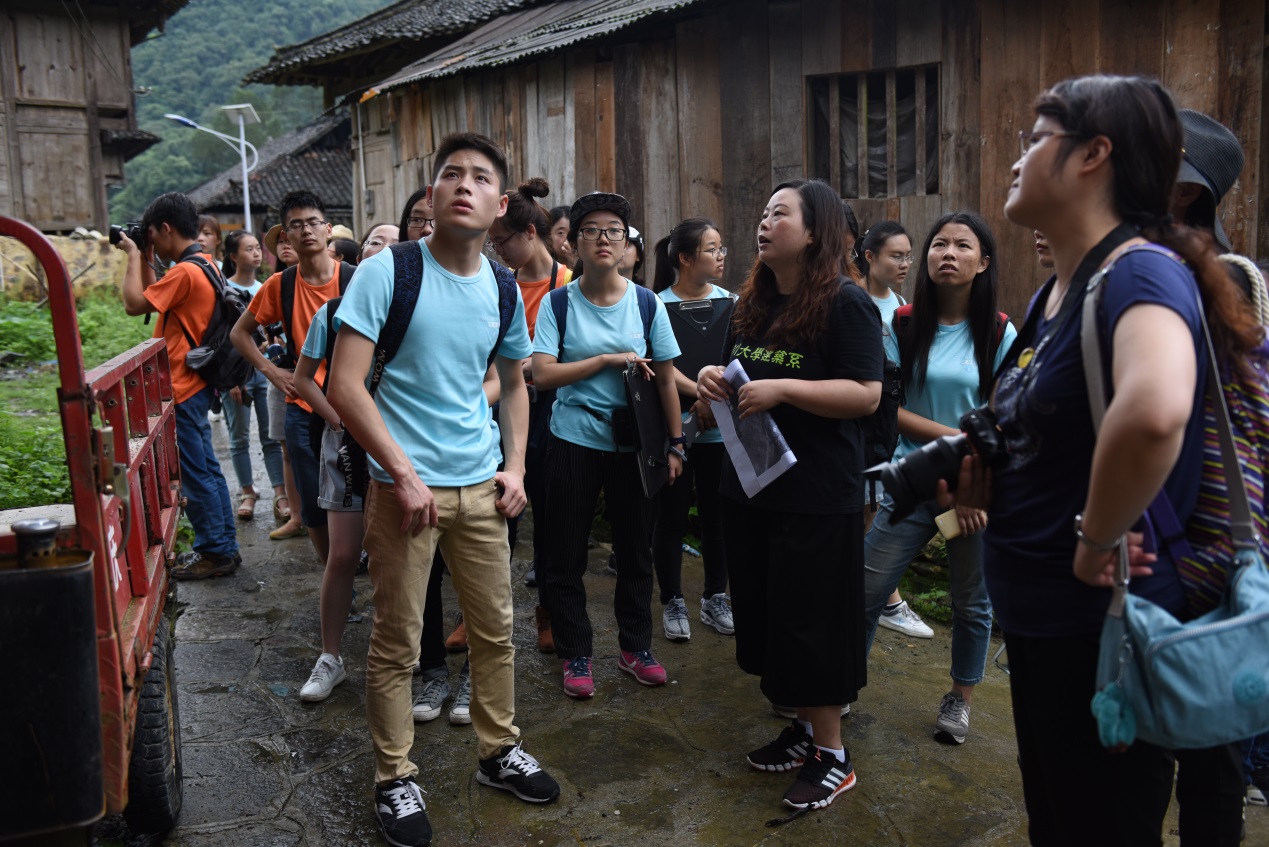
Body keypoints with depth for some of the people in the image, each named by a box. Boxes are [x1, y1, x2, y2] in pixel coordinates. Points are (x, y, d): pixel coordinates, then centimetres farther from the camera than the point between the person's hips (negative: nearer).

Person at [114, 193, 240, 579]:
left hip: (182, 390, -10)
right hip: (193, 385, 10)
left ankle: (216, 552, 7)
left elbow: (134, 303, -16)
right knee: (206, 470, 15)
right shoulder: (204, 265, 11)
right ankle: (221, 546, 24)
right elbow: (154, 298, 19)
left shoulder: (185, 272, -19)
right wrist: (145, 260, 12)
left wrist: (135, 255, -6)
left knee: (196, 474, -1)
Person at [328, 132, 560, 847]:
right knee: (397, 644, 6)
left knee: (496, 629, 14)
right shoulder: (387, 272, -10)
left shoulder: (503, 290, 6)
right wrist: (405, 475, -17)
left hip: (482, 486, 5)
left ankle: (499, 751, 34)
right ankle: (395, 778, 24)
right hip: (406, 485, -5)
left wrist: (515, 466, 7)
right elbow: (346, 386, -14)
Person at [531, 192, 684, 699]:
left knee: (635, 549, 11)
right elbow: (541, 374, -12)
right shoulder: (559, 303, -2)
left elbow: (666, 378, 5)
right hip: (574, 443, -1)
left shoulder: (646, 303, 2)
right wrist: (608, 360, -17)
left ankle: (635, 647, 29)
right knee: (565, 554, 5)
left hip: (633, 444, 1)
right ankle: (576, 655, 22)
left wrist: (676, 443, 3)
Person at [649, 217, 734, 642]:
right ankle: (672, 602, 20)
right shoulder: (658, 305, -7)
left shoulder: (729, 302, 5)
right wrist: (700, 393, -27)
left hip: (719, 428, 4)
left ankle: (715, 598, 26)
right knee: (672, 515, 6)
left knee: (716, 513, 11)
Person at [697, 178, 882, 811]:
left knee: (811, 623, 0)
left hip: (817, 494, -8)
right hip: (752, 486, 8)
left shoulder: (845, 303, -11)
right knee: (766, 613, 15)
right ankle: (805, 728, 32)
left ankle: (833, 756, 16)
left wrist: (782, 389, -25)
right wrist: (715, 378, 2)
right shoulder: (754, 303, 13)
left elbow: (867, 395, -18)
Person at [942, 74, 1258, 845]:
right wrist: (989, 482, 2)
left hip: (1107, 629, -9)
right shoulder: (1051, 294, 6)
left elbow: (1153, 412, -43)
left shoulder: (1141, 273, -21)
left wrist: (1097, 541, -29)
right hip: (1038, 621, 9)